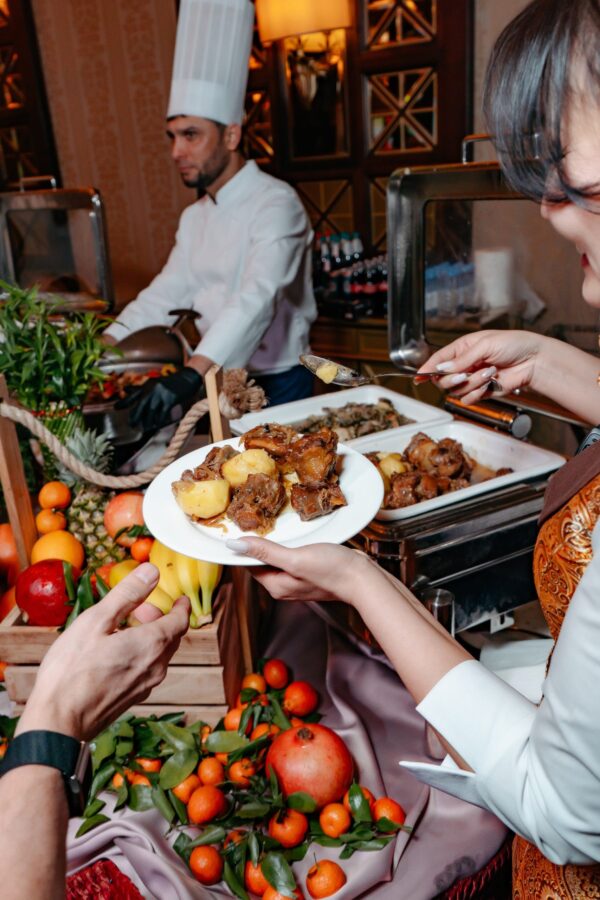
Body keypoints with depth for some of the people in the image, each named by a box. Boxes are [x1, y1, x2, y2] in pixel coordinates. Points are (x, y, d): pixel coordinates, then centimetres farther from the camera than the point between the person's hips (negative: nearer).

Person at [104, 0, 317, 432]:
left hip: (277, 384, -7)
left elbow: (257, 299, -32)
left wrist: (191, 375, -45)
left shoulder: (276, 204, -17)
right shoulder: (195, 217, 11)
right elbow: (166, 294, 10)